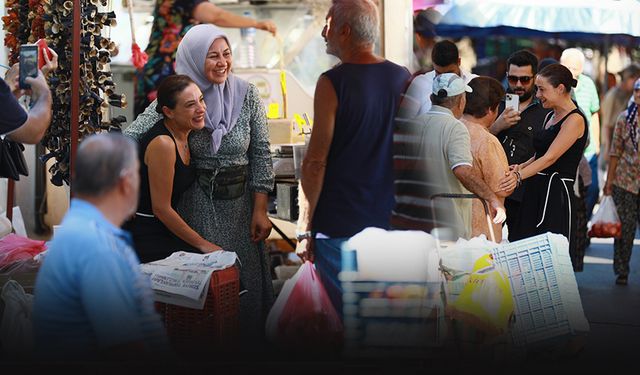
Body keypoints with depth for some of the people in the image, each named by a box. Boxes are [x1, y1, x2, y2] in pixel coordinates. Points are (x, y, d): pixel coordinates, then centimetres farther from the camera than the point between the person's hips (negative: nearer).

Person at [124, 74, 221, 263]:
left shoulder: (184, 134, 5)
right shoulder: (162, 143, -22)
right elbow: (161, 208, -19)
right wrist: (202, 244, -12)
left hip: (163, 230, 9)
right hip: (142, 236, -9)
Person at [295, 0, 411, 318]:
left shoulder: (332, 83, -11)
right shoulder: (404, 79, 5)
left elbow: (316, 161, -13)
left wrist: (304, 229, -8)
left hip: (341, 225, -5)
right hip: (392, 220, 5)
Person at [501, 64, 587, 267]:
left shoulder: (575, 120, -9)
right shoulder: (550, 117, 19)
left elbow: (550, 157, -19)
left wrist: (519, 176, -29)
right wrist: (521, 167, 0)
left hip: (556, 192, -8)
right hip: (536, 191, 8)